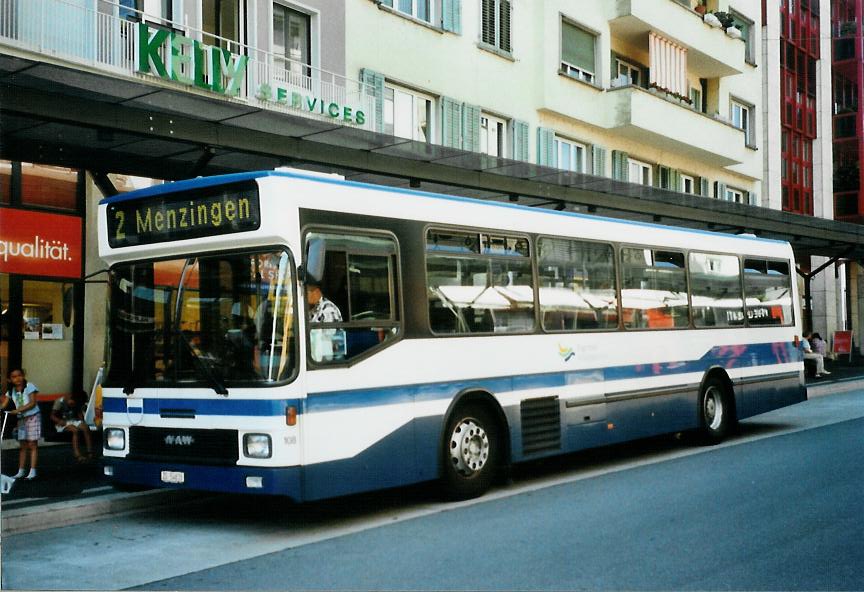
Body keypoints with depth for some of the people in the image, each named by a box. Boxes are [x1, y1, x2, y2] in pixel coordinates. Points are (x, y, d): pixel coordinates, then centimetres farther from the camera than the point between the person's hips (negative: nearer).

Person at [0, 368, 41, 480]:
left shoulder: (29, 386, -9)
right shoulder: (11, 391, 6)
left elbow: (32, 403, -16)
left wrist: (18, 410, -24)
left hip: (33, 417, -5)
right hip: (21, 419, 5)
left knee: (32, 444, -6)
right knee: (23, 446, 9)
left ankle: (32, 471, -7)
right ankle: (21, 471, 14)